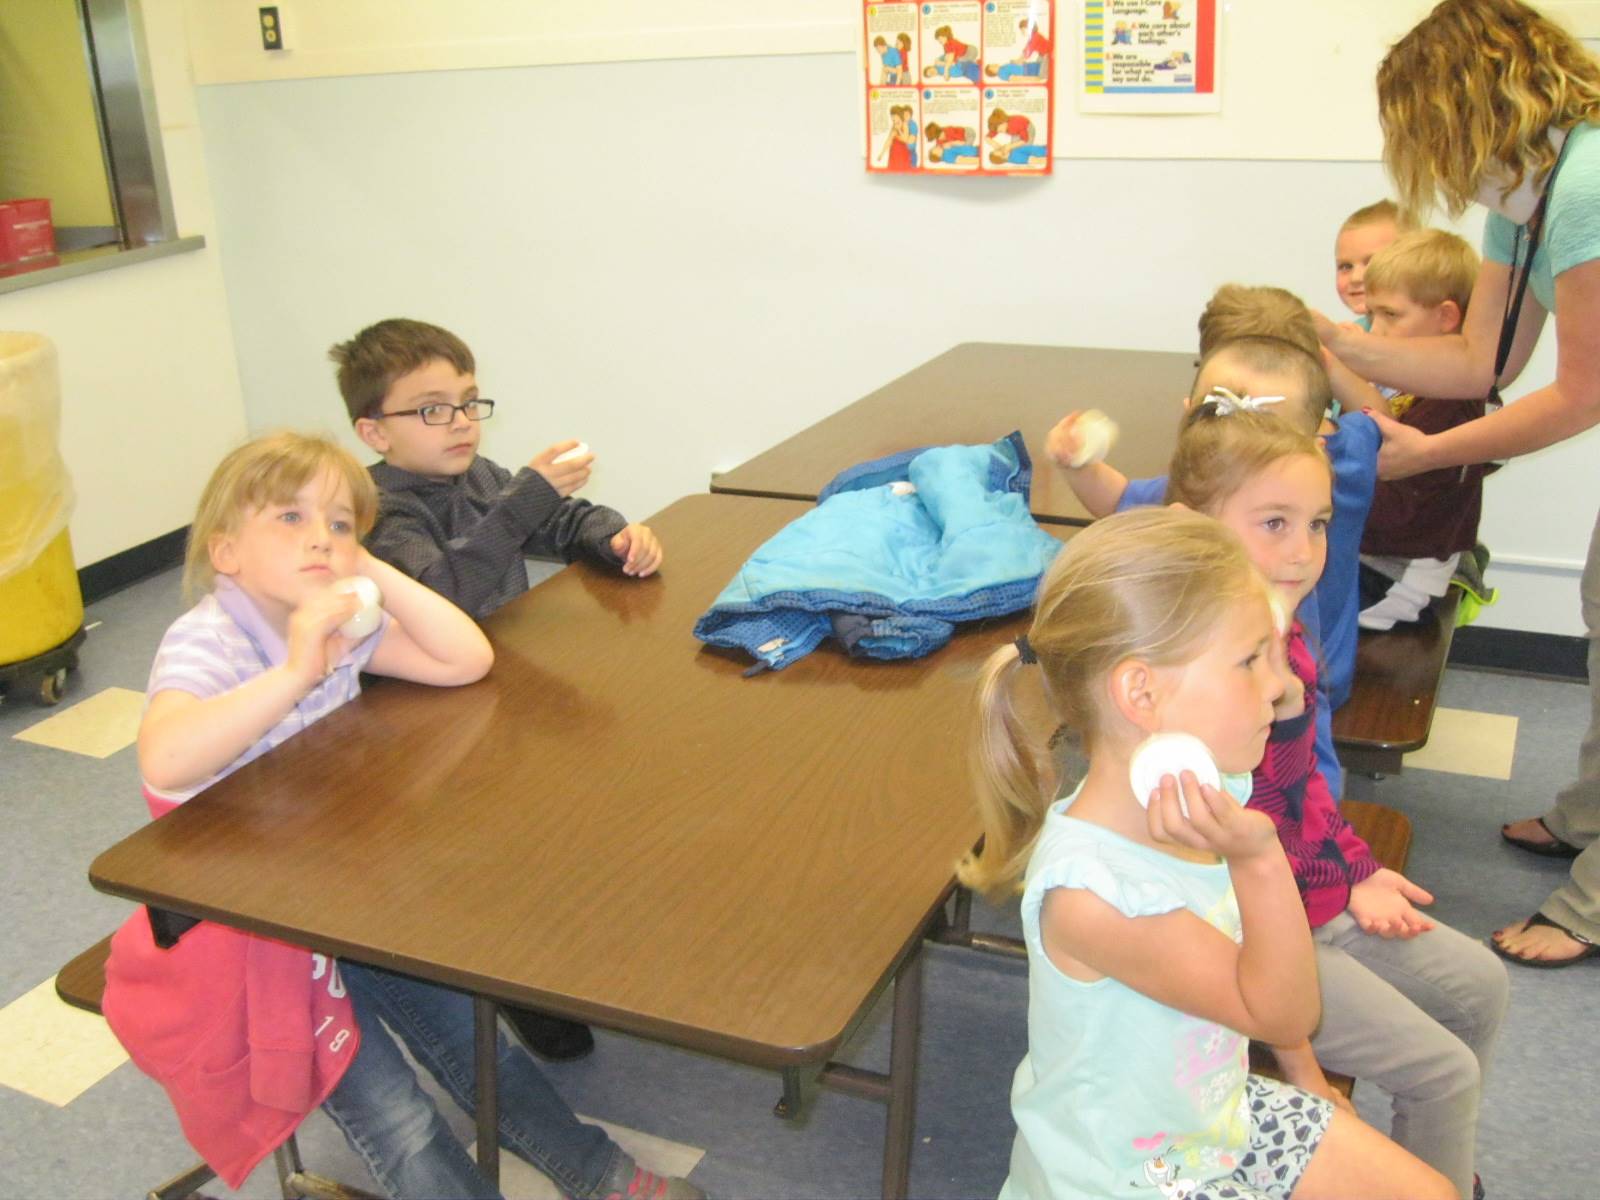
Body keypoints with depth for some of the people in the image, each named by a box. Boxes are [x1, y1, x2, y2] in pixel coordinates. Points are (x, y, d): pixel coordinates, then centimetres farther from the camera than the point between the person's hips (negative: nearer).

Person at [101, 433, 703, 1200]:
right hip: (246, 926, -6)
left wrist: (372, 573, -16)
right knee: (400, 1130, -8)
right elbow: (164, 763, -42)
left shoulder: (340, 622, -2)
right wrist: (295, 673, -46)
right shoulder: (203, 642, -22)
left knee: (475, 1042, 7)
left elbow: (467, 660, -11)